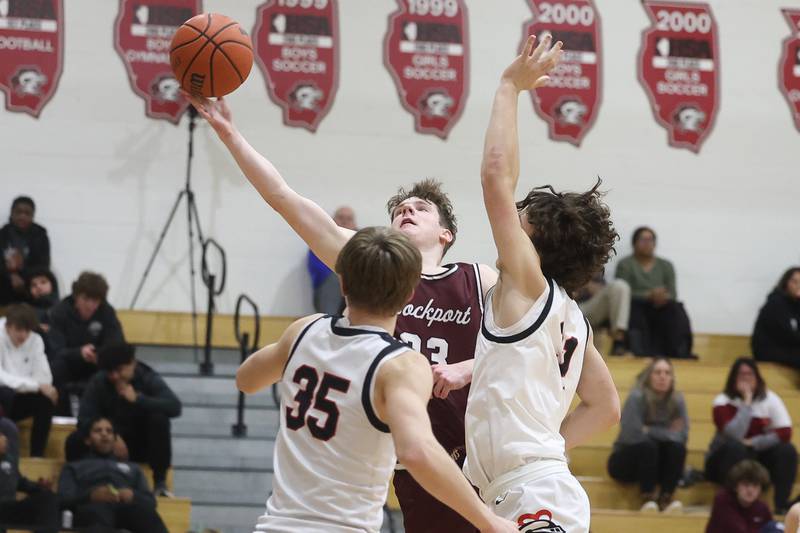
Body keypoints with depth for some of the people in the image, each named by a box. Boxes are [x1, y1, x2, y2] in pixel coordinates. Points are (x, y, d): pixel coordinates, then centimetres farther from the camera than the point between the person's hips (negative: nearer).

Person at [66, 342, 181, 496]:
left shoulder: (150, 379, -11)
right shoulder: (98, 382, -8)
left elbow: (175, 407, -26)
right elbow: (85, 418, -16)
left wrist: (138, 399, -32)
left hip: (142, 445, 0)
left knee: (159, 418, -32)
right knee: (75, 441, -28)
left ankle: (160, 482, -21)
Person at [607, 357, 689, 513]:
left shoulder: (677, 401, -5)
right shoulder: (637, 397, -18)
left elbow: (682, 435, -15)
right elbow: (632, 434, -26)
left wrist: (648, 431, -19)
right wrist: (666, 432, -16)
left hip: (658, 464, 4)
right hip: (628, 462, -4)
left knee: (678, 446, -24)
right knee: (647, 445, -32)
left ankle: (666, 498, -26)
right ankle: (647, 497, -32)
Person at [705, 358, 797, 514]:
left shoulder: (770, 399, -2)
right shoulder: (723, 402, -11)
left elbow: (785, 433, -14)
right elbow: (734, 435, -28)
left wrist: (752, 443, -22)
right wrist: (746, 402, -25)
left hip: (759, 458, 3)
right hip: (726, 460, -3)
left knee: (787, 450, -23)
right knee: (735, 447, -36)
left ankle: (781, 505, -25)